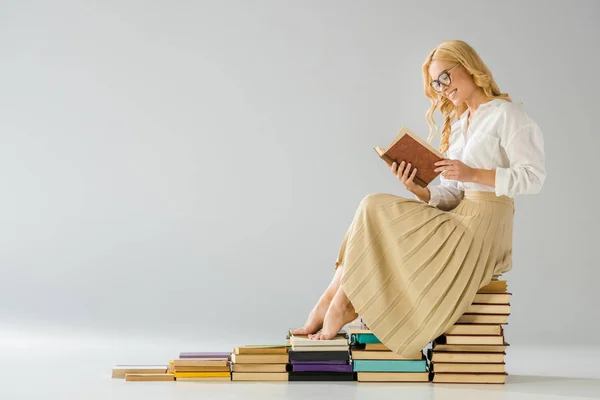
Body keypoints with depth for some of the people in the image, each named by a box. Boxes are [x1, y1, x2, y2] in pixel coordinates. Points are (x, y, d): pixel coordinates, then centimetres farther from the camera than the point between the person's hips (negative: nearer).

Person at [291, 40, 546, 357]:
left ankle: (338, 307, -9)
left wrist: (473, 173, -17)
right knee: (374, 208, -8)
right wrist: (417, 189, -6)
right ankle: (330, 307, -15)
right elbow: (450, 195, 14)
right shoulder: (457, 124, 22)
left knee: (375, 211, -16)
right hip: (459, 220, 8)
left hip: (482, 231, -8)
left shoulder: (506, 113, -2)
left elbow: (533, 176, -11)